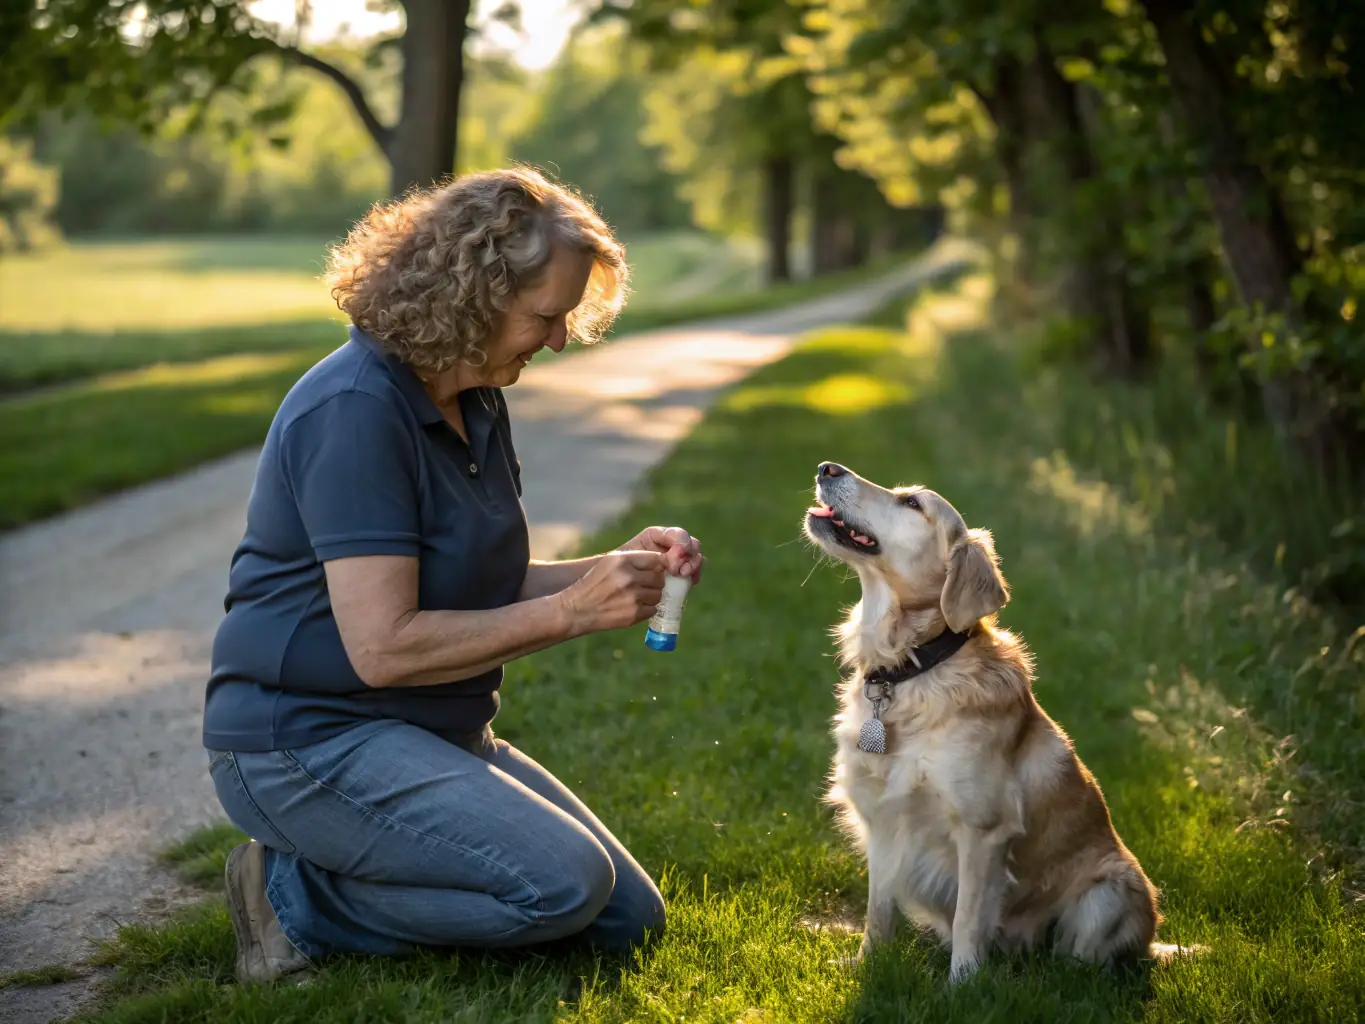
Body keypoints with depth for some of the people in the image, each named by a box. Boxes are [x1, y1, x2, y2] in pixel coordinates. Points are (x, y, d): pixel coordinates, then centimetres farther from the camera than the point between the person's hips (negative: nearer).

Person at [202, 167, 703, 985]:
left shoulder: (477, 405, 9)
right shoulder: (355, 411, -21)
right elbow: (383, 646, -25)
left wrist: (613, 569, -3)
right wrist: (571, 612, -23)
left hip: (434, 732, 10)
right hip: (308, 739, -10)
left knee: (629, 919, 6)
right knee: (564, 884, -24)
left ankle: (318, 882, 9)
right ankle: (295, 897, -7)